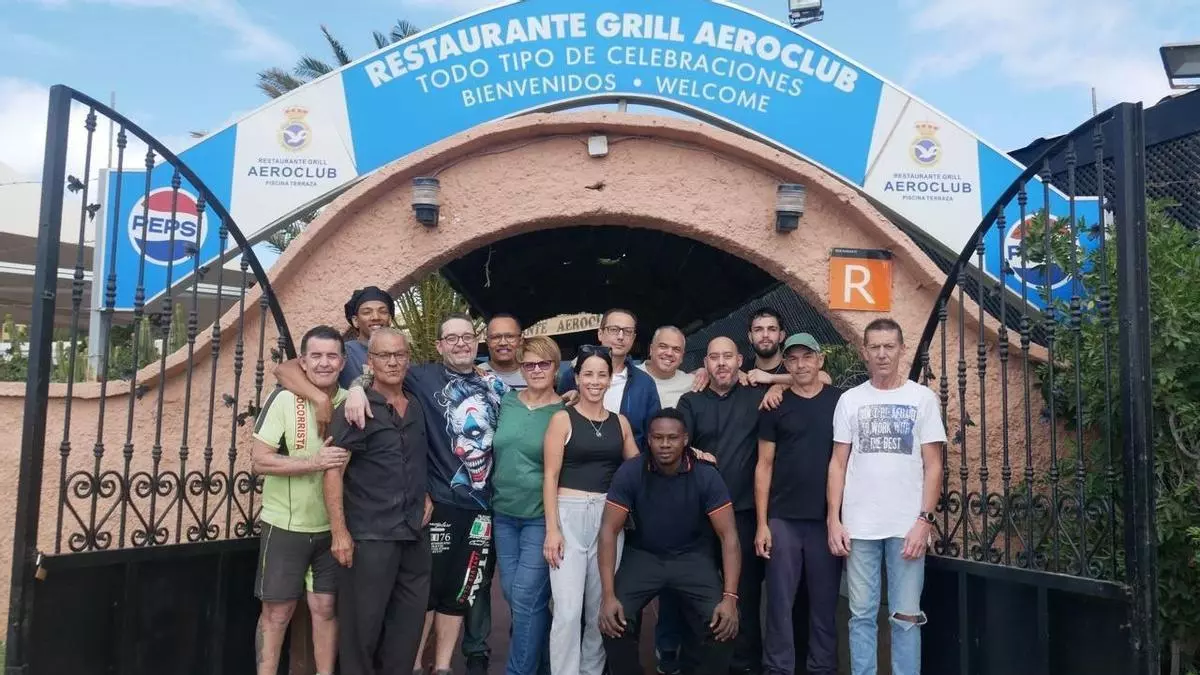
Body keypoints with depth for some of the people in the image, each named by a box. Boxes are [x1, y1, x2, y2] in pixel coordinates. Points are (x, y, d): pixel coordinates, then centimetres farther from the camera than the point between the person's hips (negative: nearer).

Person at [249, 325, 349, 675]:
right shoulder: (284, 399, -12)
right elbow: (260, 461, -14)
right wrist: (314, 463, -25)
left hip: (332, 527, 3)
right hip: (285, 525, -3)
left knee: (325, 607, 12)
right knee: (277, 611, 9)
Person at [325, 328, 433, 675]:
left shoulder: (417, 408, 10)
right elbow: (333, 471, -13)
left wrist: (426, 497, 10)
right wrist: (339, 532, -18)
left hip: (415, 533, 6)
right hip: (370, 536, -6)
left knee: (408, 623, 14)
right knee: (363, 623, 4)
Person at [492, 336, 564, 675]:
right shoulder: (505, 402, 3)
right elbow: (493, 450, 14)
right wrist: (490, 493, 10)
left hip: (541, 516, -5)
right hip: (503, 513, 5)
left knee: (526, 598, -4)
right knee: (512, 594, 12)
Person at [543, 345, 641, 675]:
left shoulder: (620, 421, 10)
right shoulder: (563, 419, -2)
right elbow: (550, 476, -5)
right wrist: (552, 528, -12)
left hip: (608, 518, 4)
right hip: (569, 515, -4)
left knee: (601, 609, 12)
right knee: (568, 610, -7)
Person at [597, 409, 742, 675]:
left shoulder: (706, 476, -17)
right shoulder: (630, 473, -17)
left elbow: (728, 535, -15)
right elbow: (609, 531, -15)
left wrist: (730, 597, -26)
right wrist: (609, 596, -24)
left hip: (693, 556, 0)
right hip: (643, 555, 0)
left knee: (724, 626, -20)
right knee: (614, 622, -20)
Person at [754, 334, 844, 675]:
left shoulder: (842, 401, 3)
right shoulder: (776, 406, 3)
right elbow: (765, 465, 3)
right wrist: (762, 523, -3)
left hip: (827, 518, 0)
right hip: (783, 519, 0)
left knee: (825, 601, 9)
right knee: (780, 601, 4)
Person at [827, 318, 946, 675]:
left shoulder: (922, 398, 3)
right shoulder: (850, 400, 7)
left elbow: (932, 465, 1)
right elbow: (838, 464, 7)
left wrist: (924, 520, -8)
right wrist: (834, 520, -1)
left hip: (907, 525, -1)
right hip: (859, 525, 1)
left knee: (906, 617, 5)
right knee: (862, 616, 7)